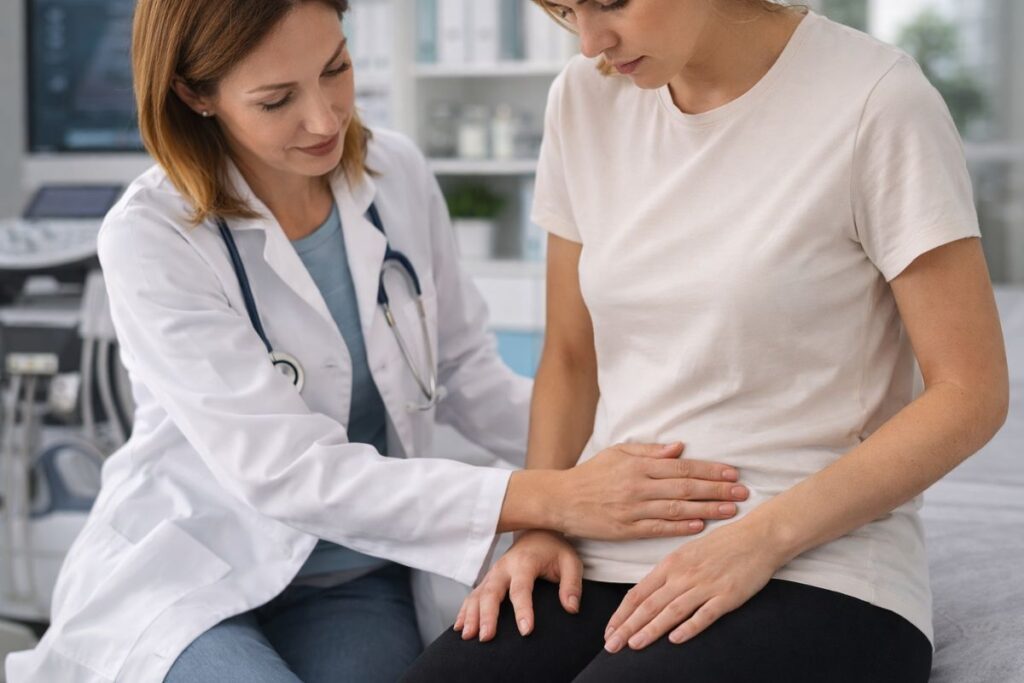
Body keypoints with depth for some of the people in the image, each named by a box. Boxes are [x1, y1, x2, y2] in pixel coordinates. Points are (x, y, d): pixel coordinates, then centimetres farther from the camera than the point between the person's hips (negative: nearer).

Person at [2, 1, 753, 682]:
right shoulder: (151, 240, -18)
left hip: (352, 584, 3)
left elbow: (467, 377, 6)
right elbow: (288, 470, -24)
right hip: (187, 580, -2)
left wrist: (615, 452, -13)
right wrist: (549, 499, -32)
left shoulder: (397, 175, -3)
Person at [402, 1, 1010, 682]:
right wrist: (542, 524, -3)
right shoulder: (585, 98, 7)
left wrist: (760, 538, -17)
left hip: (812, 575, -4)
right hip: (604, 560, 5)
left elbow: (971, 392, -8)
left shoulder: (876, 100, -9)